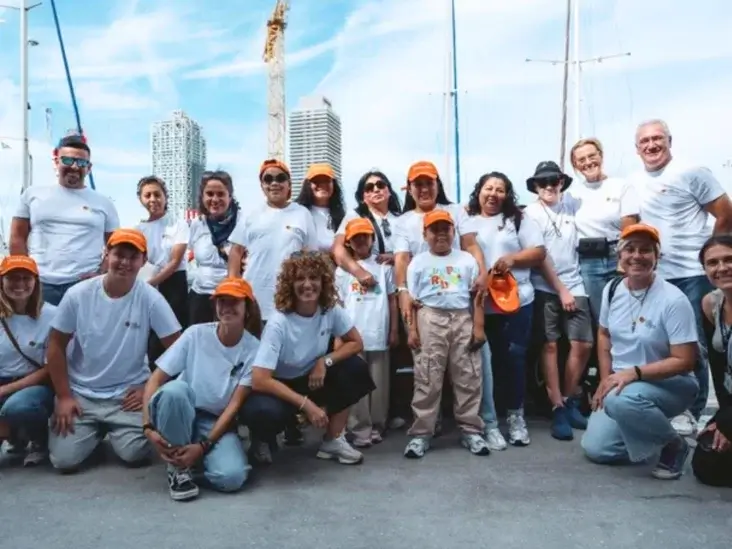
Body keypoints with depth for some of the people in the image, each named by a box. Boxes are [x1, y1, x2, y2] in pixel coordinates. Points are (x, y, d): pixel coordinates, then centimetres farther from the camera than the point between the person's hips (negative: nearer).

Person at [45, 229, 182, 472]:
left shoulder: (150, 298, -13)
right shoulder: (78, 295, -9)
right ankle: (96, 432, 24)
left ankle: (112, 432, 19)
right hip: (80, 393, 1)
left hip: (128, 394, -1)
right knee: (65, 460, -9)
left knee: (134, 454, -16)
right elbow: (56, 346, -1)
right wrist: (63, 396, -5)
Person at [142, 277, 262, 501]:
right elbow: (155, 379, -10)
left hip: (217, 422, 0)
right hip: (178, 415, 0)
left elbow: (235, 404, -12)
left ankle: (198, 455, 5)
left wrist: (203, 446, -21)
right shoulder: (195, 334, -10)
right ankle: (178, 466, -13)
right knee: (175, 388, -35)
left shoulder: (253, 348, -10)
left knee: (231, 477, -30)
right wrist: (149, 427, -23)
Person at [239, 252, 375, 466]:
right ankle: (263, 440, 3)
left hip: (312, 380, 5)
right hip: (278, 386, -5)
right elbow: (259, 380, -32)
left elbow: (356, 343, -4)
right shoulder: (278, 324, -28)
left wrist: (325, 361, -21)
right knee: (264, 412, -37)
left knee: (355, 368, -18)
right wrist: (305, 404, -31)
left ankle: (333, 440, -1)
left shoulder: (331, 309, -14)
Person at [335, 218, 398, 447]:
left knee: (379, 384, 6)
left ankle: (376, 427, 17)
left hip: (379, 335, 1)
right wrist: (338, 336, 0)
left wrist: (394, 330, 4)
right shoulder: (342, 270, 7)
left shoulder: (383, 266, 8)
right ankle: (360, 430, 6)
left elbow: (392, 300, 9)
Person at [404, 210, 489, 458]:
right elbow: (412, 300, 3)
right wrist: (412, 330, -5)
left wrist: (478, 326, 0)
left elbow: (478, 296, 9)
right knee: (427, 379, -1)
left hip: (463, 319, 2)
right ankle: (420, 433, 4)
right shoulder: (418, 262, 8)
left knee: (468, 377, 4)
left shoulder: (467, 259, 12)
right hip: (430, 320, -2)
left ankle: (471, 430, 14)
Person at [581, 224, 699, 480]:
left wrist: (634, 373, -27)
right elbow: (604, 335, 12)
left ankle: (674, 444, -8)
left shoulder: (673, 300, -19)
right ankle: (646, 434, 22)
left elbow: (684, 361, -19)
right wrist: (605, 380, 2)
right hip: (620, 381, 6)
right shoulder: (612, 289, -1)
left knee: (621, 400, -38)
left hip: (669, 384, -5)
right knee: (595, 448, -7)